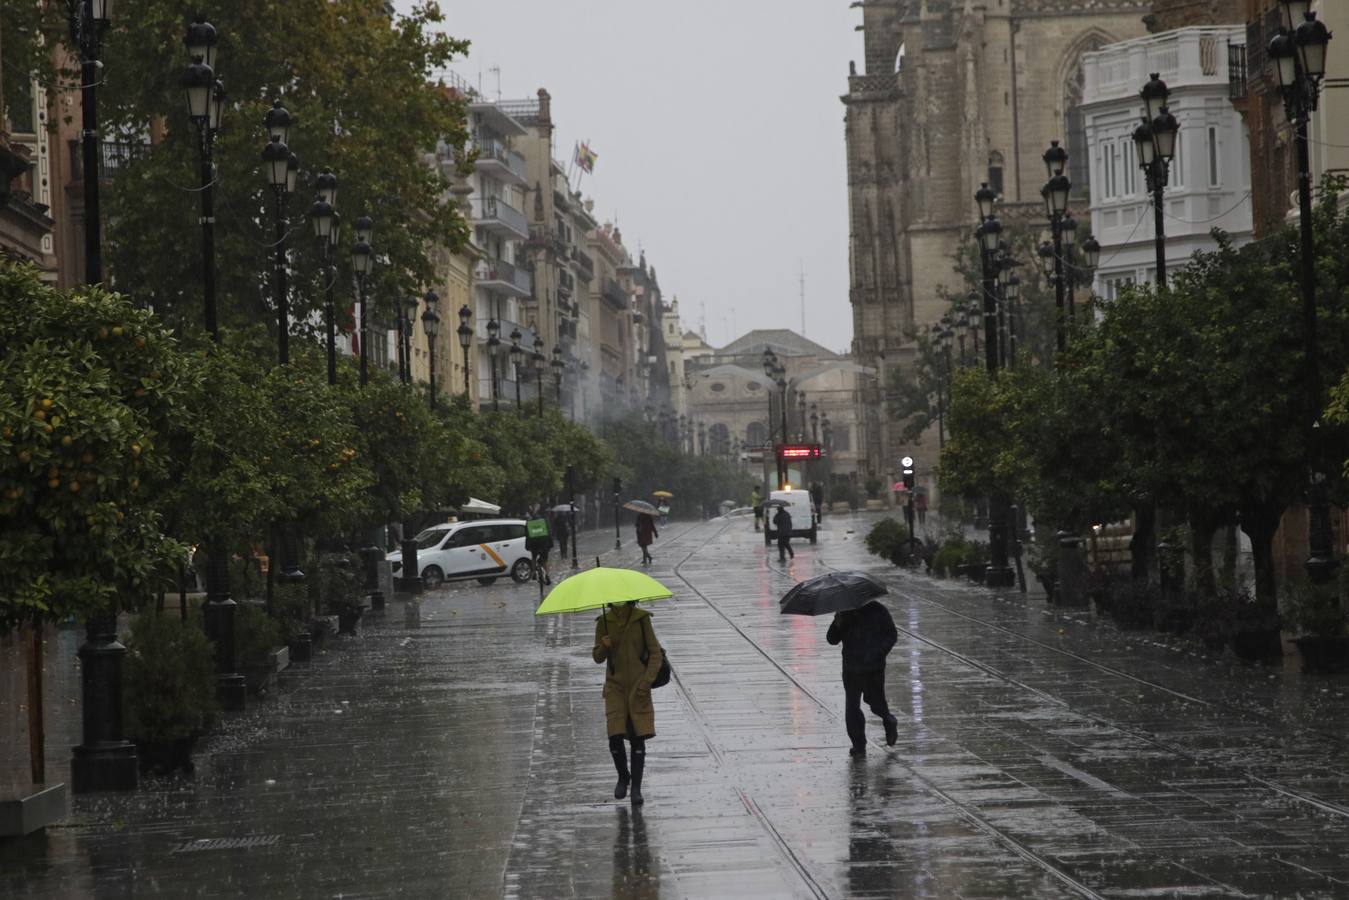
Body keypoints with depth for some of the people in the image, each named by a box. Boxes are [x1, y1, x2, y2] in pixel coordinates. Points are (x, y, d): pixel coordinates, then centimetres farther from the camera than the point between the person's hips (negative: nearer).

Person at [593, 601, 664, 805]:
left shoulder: (641, 618, -3)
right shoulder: (604, 621, 1)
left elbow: (655, 652, -1)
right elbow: (598, 658, 7)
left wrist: (647, 681, -12)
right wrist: (604, 646, -16)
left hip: (638, 687, -1)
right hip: (615, 685, 1)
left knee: (638, 738, -4)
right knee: (615, 737, -9)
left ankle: (636, 787, 4)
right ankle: (623, 777, 18)